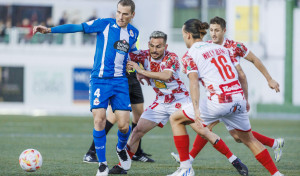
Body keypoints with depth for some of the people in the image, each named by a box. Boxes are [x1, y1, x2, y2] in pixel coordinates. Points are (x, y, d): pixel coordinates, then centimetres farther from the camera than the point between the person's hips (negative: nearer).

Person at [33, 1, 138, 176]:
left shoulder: (134, 33, 10)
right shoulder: (104, 24, -2)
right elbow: (77, 27, -7)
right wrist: (49, 30, -14)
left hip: (120, 81, 3)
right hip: (100, 80, -3)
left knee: (124, 125, -6)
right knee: (99, 120, -15)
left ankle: (121, 149, 29)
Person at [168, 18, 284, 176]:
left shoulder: (190, 56, 1)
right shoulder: (221, 48, 19)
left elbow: (194, 82, -14)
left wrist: (196, 111, -24)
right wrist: (245, 100, 24)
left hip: (218, 102, -6)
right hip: (238, 100, 6)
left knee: (176, 119, 12)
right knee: (249, 139, 24)